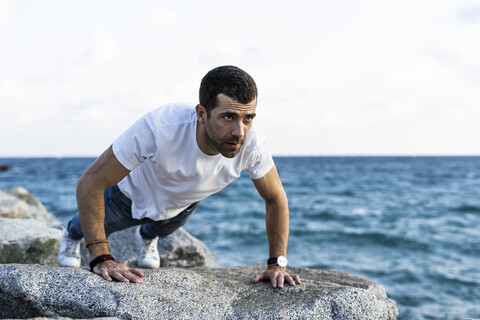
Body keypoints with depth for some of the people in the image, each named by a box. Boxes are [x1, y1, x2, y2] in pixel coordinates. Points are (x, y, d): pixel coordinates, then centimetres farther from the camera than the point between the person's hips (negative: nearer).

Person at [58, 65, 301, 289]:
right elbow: (90, 183, -39)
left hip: (183, 204, 2)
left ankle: (147, 237, 71)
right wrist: (101, 259, -44)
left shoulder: (252, 144, -39)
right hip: (132, 194, -2)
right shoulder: (158, 128, -48)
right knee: (97, 226, 29)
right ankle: (73, 233, 64)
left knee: (161, 230, 35)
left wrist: (277, 263, -27)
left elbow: (276, 199, -20)